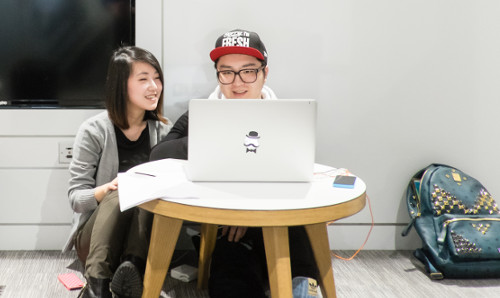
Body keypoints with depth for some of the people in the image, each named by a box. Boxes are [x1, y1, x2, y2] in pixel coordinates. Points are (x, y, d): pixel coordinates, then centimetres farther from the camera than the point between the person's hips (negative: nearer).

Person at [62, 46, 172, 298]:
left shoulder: (163, 131, 7)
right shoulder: (94, 131, -4)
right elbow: (76, 198, -6)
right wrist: (108, 189, -26)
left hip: (144, 233, 2)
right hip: (95, 236, -2)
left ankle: (132, 270, -48)